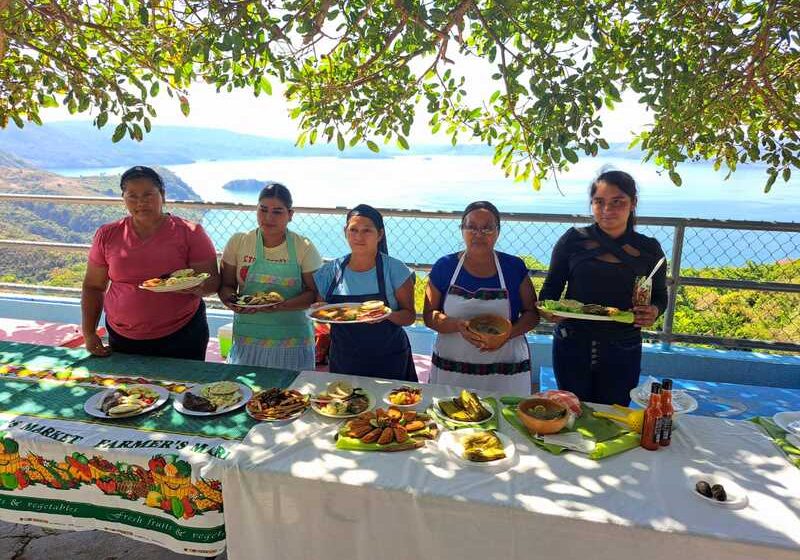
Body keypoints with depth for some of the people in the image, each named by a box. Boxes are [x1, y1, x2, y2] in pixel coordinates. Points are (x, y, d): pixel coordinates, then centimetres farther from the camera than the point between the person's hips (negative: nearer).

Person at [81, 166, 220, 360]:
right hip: (122, 340, 3)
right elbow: (93, 287, 10)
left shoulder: (190, 233, -5)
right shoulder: (107, 235, 4)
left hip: (181, 336, -2)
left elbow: (212, 282, -6)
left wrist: (195, 286, -27)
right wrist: (89, 333, 3)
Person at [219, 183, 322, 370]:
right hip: (247, 338, 2)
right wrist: (232, 301, -14)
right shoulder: (238, 242, 2)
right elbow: (226, 285, 8)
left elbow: (314, 293, -5)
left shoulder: (304, 248, -3)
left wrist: (281, 305, -20)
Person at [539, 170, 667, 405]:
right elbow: (552, 286, 1)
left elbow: (659, 296, 9)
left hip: (622, 352, 1)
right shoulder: (574, 240, -4)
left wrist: (653, 312, -12)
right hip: (571, 345, 0)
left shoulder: (649, 249, -1)